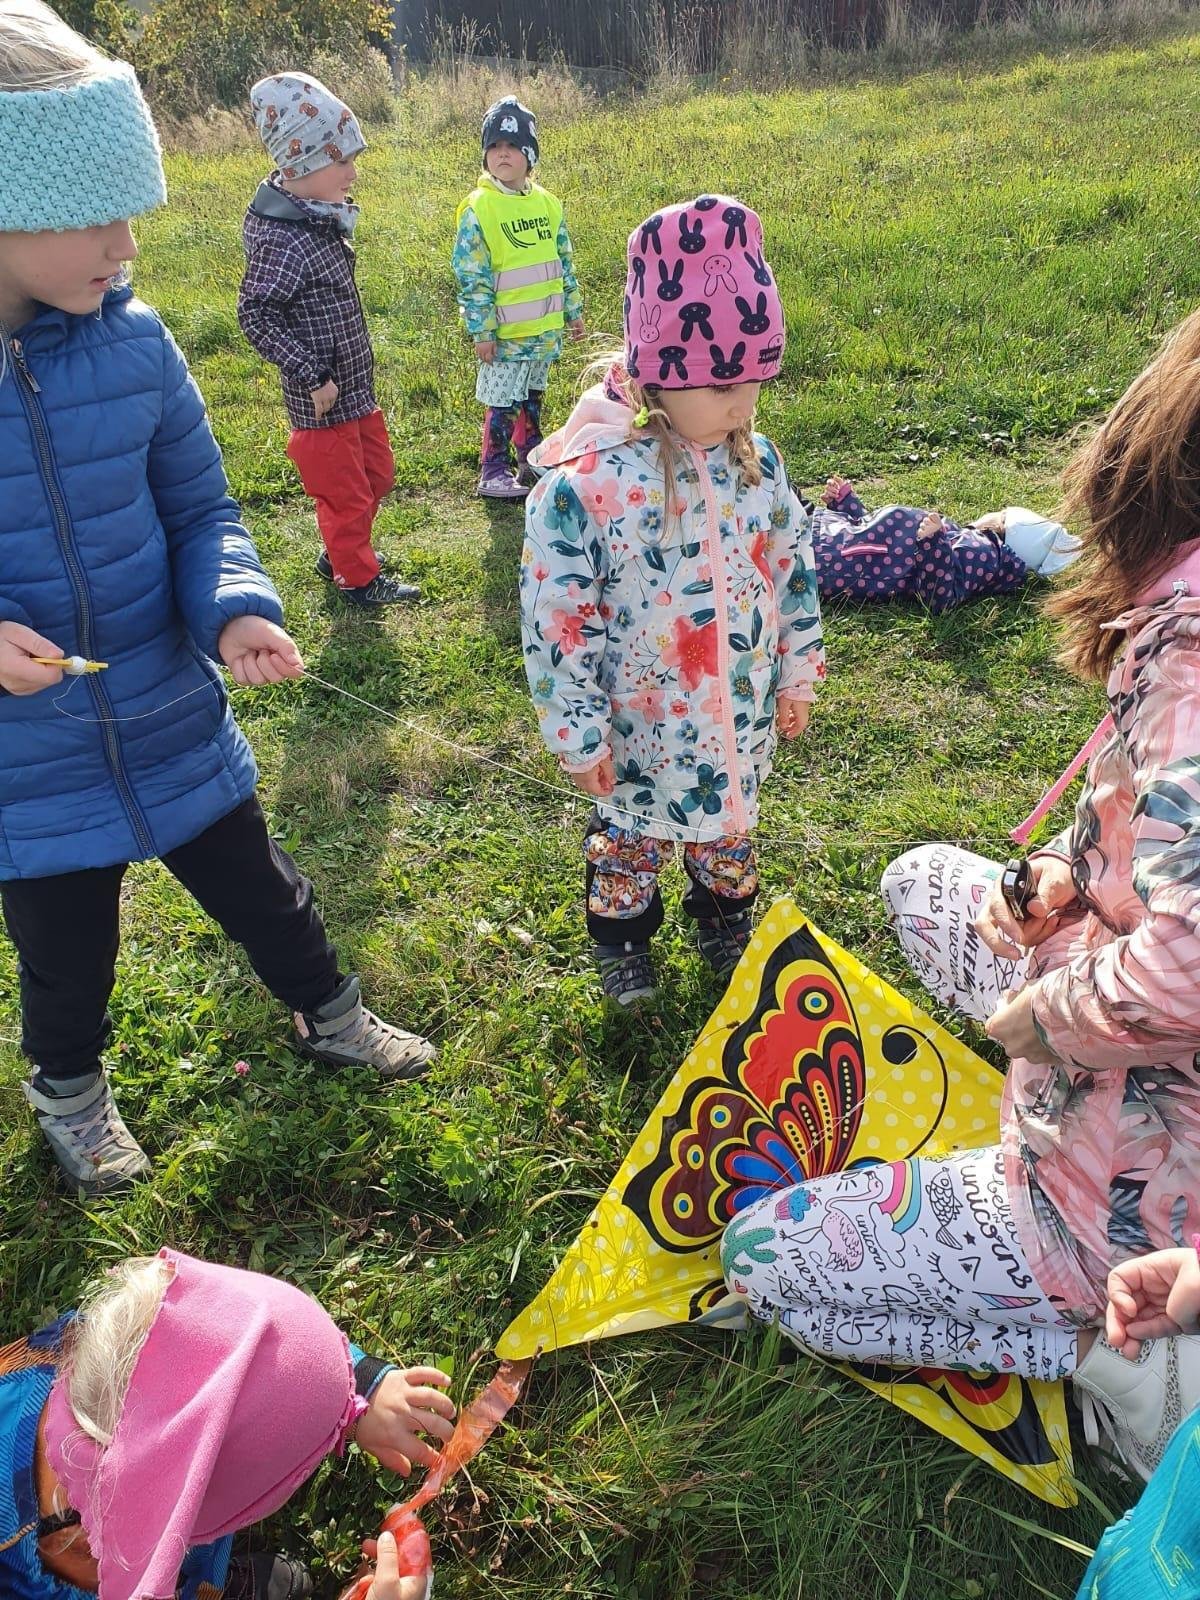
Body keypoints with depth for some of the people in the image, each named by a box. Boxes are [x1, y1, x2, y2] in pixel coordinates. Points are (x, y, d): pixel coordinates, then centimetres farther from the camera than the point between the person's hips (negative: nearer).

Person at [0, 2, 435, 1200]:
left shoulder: (132, 343, -9)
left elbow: (200, 511, 0)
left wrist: (236, 610, -20)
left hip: (173, 715, 2)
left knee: (260, 891, 20)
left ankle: (331, 1019, 50)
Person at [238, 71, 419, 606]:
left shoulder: (320, 219, 6)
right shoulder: (283, 241, -22)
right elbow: (255, 315, -24)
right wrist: (311, 376, -24)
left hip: (355, 387, 9)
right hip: (323, 400, -9)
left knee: (376, 475, 22)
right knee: (344, 491, 6)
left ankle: (339, 553, 39)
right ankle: (358, 578, 24)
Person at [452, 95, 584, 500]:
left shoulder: (547, 204, 6)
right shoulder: (478, 209, -10)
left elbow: (564, 262, 14)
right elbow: (471, 276, -12)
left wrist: (573, 310, 14)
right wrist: (480, 330, -15)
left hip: (546, 327, 6)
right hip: (505, 331, -6)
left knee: (532, 395, 19)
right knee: (502, 403, -1)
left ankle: (531, 458, 34)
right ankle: (493, 473, 9)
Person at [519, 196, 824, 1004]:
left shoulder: (757, 461, -8)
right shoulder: (584, 482, -24)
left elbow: (793, 568, 6)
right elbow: (556, 623, -18)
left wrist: (797, 672, 11)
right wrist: (578, 734, -12)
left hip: (741, 715, 4)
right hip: (643, 727, -4)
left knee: (730, 824, 25)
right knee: (633, 835, 19)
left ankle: (726, 920, 52)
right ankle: (622, 941, 46)